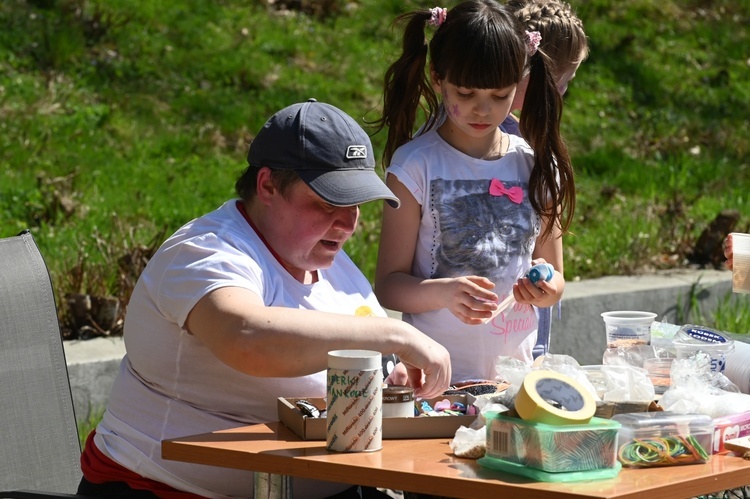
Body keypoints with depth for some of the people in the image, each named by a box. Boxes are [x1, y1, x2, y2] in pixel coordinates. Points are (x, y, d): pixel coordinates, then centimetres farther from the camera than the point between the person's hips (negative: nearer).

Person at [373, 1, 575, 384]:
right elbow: (388, 286, -3)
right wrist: (444, 293, -21)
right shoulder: (415, 165, -2)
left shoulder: (536, 167, 8)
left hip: (517, 369, 4)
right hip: (435, 375, -4)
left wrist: (545, 290, -7)